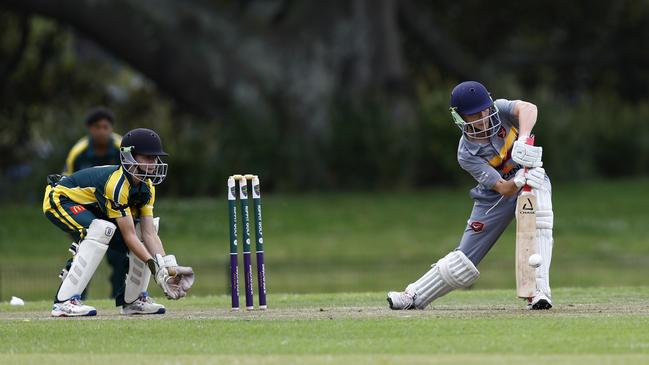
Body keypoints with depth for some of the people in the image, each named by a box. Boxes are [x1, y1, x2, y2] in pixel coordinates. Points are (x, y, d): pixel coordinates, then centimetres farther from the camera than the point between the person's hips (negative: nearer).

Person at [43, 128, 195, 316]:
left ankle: (132, 300, 6)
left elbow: (149, 233, -10)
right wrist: (155, 267, -33)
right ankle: (65, 301, -36)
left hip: (91, 208, 9)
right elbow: (129, 236, -31)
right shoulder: (118, 183, -32)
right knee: (102, 230, -36)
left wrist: (169, 266, -23)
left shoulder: (146, 187, -6)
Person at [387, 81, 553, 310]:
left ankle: (538, 291, -31)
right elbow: (503, 189, -28)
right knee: (464, 261, -1)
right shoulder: (467, 154, -22)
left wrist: (524, 139, -57)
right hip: (495, 197, -1)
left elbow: (528, 108, -40)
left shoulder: (499, 110, -18)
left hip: (529, 178, 1)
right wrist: (519, 181, -50)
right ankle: (414, 296, 18)